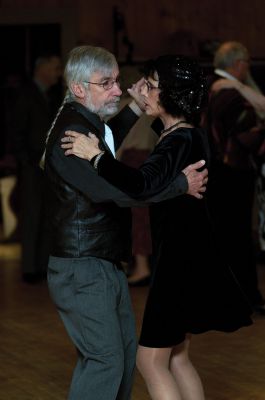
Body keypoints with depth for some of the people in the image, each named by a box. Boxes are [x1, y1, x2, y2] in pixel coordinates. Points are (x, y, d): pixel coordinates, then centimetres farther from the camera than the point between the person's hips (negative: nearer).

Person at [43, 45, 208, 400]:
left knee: (125, 350, 17)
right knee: (106, 359, -9)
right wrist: (181, 184, -23)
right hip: (81, 268, -10)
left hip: (107, 264, 10)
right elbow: (118, 190, -31)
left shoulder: (92, 124, 9)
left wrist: (136, 108, 26)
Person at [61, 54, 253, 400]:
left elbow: (140, 184, -38)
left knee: (152, 360, -2)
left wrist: (95, 155, -28)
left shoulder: (181, 141, -20)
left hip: (181, 259, -10)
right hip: (186, 255, 10)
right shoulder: (189, 136, 10)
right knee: (176, 357, 16)